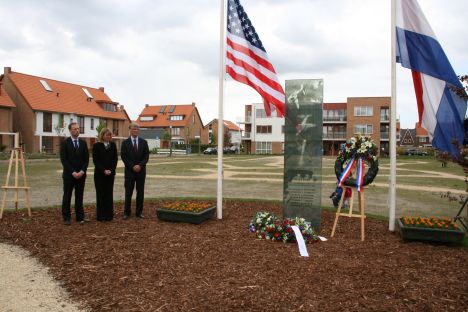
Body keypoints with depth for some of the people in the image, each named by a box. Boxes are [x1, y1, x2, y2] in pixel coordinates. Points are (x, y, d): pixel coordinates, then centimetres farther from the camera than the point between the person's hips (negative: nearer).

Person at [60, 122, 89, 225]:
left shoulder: (83, 142, 7)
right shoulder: (64, 143, -4)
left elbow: (86, 159, 5)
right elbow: (63, 159, -9)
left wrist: (82, 171, -8)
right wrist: (73, 172, -15)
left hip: (81, 174, 3)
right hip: (69, 174, -3)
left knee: (79, 196, 8)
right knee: (67, 196, 4)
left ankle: (80, 216, 14)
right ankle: (66, 218, 12)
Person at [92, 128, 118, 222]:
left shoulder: (113, 145, 7)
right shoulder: (97, 145, -2)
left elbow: (115, 159, 6)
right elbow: (95, 160, -6)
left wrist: (111, 170, -8)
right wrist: (103, 170, -14)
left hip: (110, 173, 3)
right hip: (99, 174, -3)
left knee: (109, 194, 4)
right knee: (100, 194, 2)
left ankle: (109, 215, 10)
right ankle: (100, 215, 8)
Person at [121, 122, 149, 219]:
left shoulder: (144, 142, 6)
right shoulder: (125, 142, 2)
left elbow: (146, 156, 1)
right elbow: (123, 157, -3)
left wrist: (140, 165, -12)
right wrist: (132, 166, -12)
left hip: (141, 170, 2)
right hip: (129, 171, -2)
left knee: (140, 192, 5)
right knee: (128, 192, 3)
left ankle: (139, 211, 14)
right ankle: (127, 212, 12)